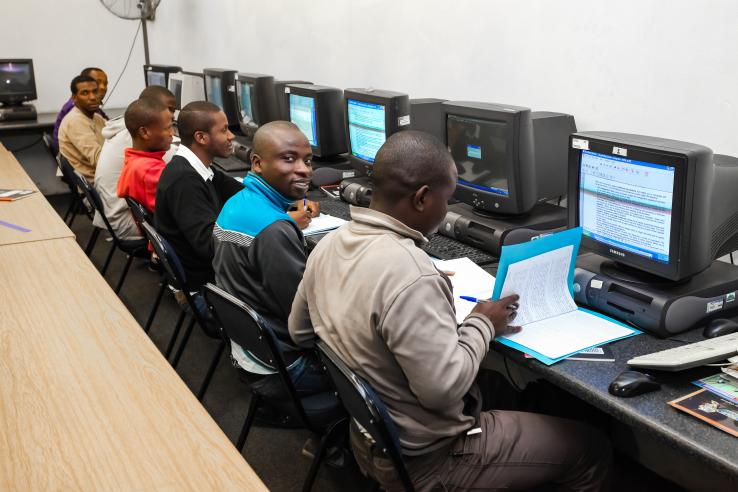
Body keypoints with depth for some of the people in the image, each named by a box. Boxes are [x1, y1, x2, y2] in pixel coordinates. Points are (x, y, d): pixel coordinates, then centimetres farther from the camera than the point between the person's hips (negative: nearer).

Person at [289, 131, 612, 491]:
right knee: (590, 449, 8)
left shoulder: (328, 244, -5)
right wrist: (482, 324, -12)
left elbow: (299, 332, 10)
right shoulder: (408, 273, -33)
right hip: (423, 459, -9)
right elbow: (444, 389, -29)